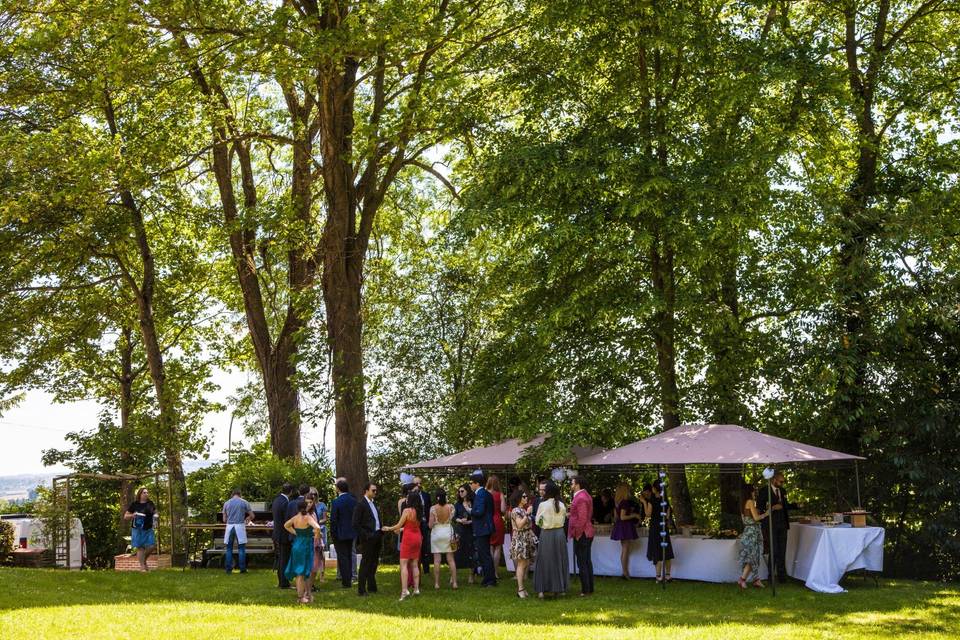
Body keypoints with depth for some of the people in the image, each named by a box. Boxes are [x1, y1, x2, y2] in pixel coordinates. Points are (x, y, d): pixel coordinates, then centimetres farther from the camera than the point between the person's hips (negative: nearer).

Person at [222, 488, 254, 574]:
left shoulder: (226, 503, 8)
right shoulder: (244, 502, 2)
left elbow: (224, 519, 11)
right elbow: (252, 516, 5)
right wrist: (247, 519, 26)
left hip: (229, 526, 2)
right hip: (240, 526, -2)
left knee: (229, 548, 8)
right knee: (241, 548, 5)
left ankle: (228, 569, 6)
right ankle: (242, 569, 3)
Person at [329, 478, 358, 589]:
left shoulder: (336, 502, -16)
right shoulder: (354, 500, 0)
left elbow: (333, 520, -14)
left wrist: (332, 534, -4)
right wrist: (354, 530, 15)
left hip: (340, 534, -5)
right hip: (351, 533, 5)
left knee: (342, 557, 0)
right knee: (349, 556, 16)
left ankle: (346, 581, 1)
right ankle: (349, 578, 22)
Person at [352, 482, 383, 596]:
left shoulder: (373, 503, 15)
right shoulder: (361, 504, -11)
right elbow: (356, 524, -14)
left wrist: (381, 534, 10)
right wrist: (366, 536, -17)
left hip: (377, 537, 8)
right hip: (368, 538, -8)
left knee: (374, 563, 14)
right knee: (365, 563, -5)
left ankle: (371, 587, 24)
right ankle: (361, 590, -1)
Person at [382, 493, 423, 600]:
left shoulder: (407, 510, -13)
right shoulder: (418, 511, 4)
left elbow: (399, 525, -8)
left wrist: (389, 528, 10)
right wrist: (401, 529, 29)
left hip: (408, 538, -6)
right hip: (417, 537, 6)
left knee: (403, 564, -5)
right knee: (415, 564, 12)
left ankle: (404, 590, -14)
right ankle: (416, 588, 11)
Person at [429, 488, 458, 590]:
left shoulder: (433, 508, -10)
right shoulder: (450, 507, -7)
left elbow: (430, 525, -8)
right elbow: (453, 520, -2)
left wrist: (429, 523, 11)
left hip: (436, 533, -1)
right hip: (448, 533, 1)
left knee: (437, 560, 3)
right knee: (451, 559, 7)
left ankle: (436, 583, 3)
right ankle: (454, 582, 3)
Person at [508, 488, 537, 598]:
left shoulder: (524, 510, 17)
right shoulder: (515, 511, -10)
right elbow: (520, 524, -21)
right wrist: (527, 514, -20)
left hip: (528, 539, 9)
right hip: (520, 539, -9)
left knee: (526, 564, 6)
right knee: (521, 564, -9)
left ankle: (523, 587, 10)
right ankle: (520, 589, -9)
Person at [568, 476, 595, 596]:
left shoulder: (580, 498, -20)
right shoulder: (586, 495, 13)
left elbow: (582, 518, -24)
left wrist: (577, 534, -18)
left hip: (581, 534, -10)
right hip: (588, 533, 10)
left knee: (582, 563, -5)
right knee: (587, 561, 15)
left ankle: (585, 590, -2)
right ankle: (590, 588, 21)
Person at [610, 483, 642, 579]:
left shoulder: (617, 502, 8)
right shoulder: (625, 502, -18)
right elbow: (623, 517, -22)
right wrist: (634, 515, -12)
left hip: (619, 525, 9)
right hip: (625, 527, -9)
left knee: (624, 550, 14)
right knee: (626, 550, -3)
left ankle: (625, 571, 19)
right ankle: (625, 572, -2)